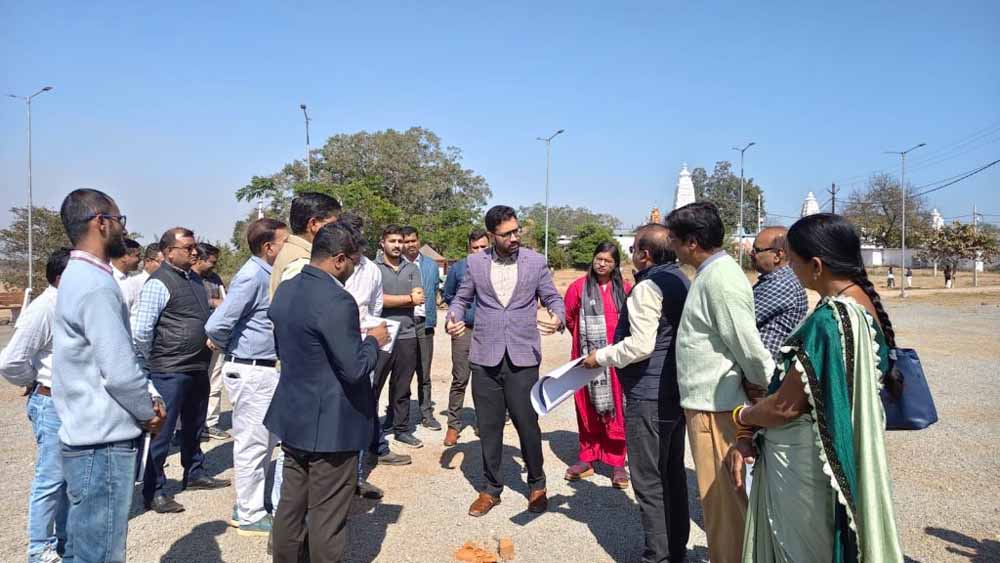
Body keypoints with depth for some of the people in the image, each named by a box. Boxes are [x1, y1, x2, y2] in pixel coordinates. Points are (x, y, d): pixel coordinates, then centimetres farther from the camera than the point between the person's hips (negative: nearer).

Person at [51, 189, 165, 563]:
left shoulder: (79, 276, 13)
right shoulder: (96, 285, -20)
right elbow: (119, 371, -23)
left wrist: (150, 395, 6)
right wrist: (149, 412, -6)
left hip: (88, 437, 10)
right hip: (104, 443, -10)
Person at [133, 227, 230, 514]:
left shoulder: (194, 279, 11)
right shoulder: (159, 283, -15)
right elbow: (141, 331, -18)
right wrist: (154, 363, -7)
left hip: (198, 369, 9)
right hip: (170, 372, -9)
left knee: (194, 426, 22)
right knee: (161, 431, 1)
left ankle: (194, 474, 39)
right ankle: (153, 493, 13)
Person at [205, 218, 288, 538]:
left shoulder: (266, 274, 9)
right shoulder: (251, 276, -18)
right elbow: (216, 325, -22)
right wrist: (226, 347, -4)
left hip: (265, 370, 9)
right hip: (249, 371, -9)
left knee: (265, 441, 19)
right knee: (252, 444, 3)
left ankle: (248, 503, 34)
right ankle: (251, 517, 17)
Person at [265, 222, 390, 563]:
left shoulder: (285, 290, 5)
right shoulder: (336, 300, -23)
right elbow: (355, 369, -24)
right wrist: (373, 341, -4)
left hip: (293, 416, 9)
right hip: (330, 423, -9)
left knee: (291, 503, 20)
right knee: (328, 516, 6)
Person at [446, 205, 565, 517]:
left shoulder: (536, 262, 1)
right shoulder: (475, 262, 4)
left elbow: (553, 298, 7)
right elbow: (462, 298, 13)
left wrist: (558, 318, -16)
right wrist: (452, 318, -8)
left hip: (522, 358, -1)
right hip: (485, 358, 2)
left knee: (527, 424, 3)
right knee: (489, 427, 10)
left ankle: (537, 485, 27)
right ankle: (491, 488, 28)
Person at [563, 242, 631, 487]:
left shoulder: (625, 289, 2)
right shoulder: (579, 287, 0)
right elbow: (569, 316, 10)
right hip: (587, 358, 0)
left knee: (616, 411, 3)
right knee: (588, 409, 8)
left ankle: (617, 462, 13)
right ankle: (587, 459, 19)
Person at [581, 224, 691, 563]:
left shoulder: (648, 287, -17)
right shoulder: (681, 279, 10)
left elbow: (641, 344, -24)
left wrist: (601, 357, -11)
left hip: (648, 396, -9)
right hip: (677, 392, 9)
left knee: (649, 480, 1)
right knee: (674, 474, 17)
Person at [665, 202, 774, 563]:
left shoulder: (720, 280, -21)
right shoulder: (710, 273, 11)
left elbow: (748, 346, -21)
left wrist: (770, 390, -8)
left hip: (715, 409, -10)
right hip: (707, 402, 10)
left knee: (722, 499, 4)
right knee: (719, 497, 21)